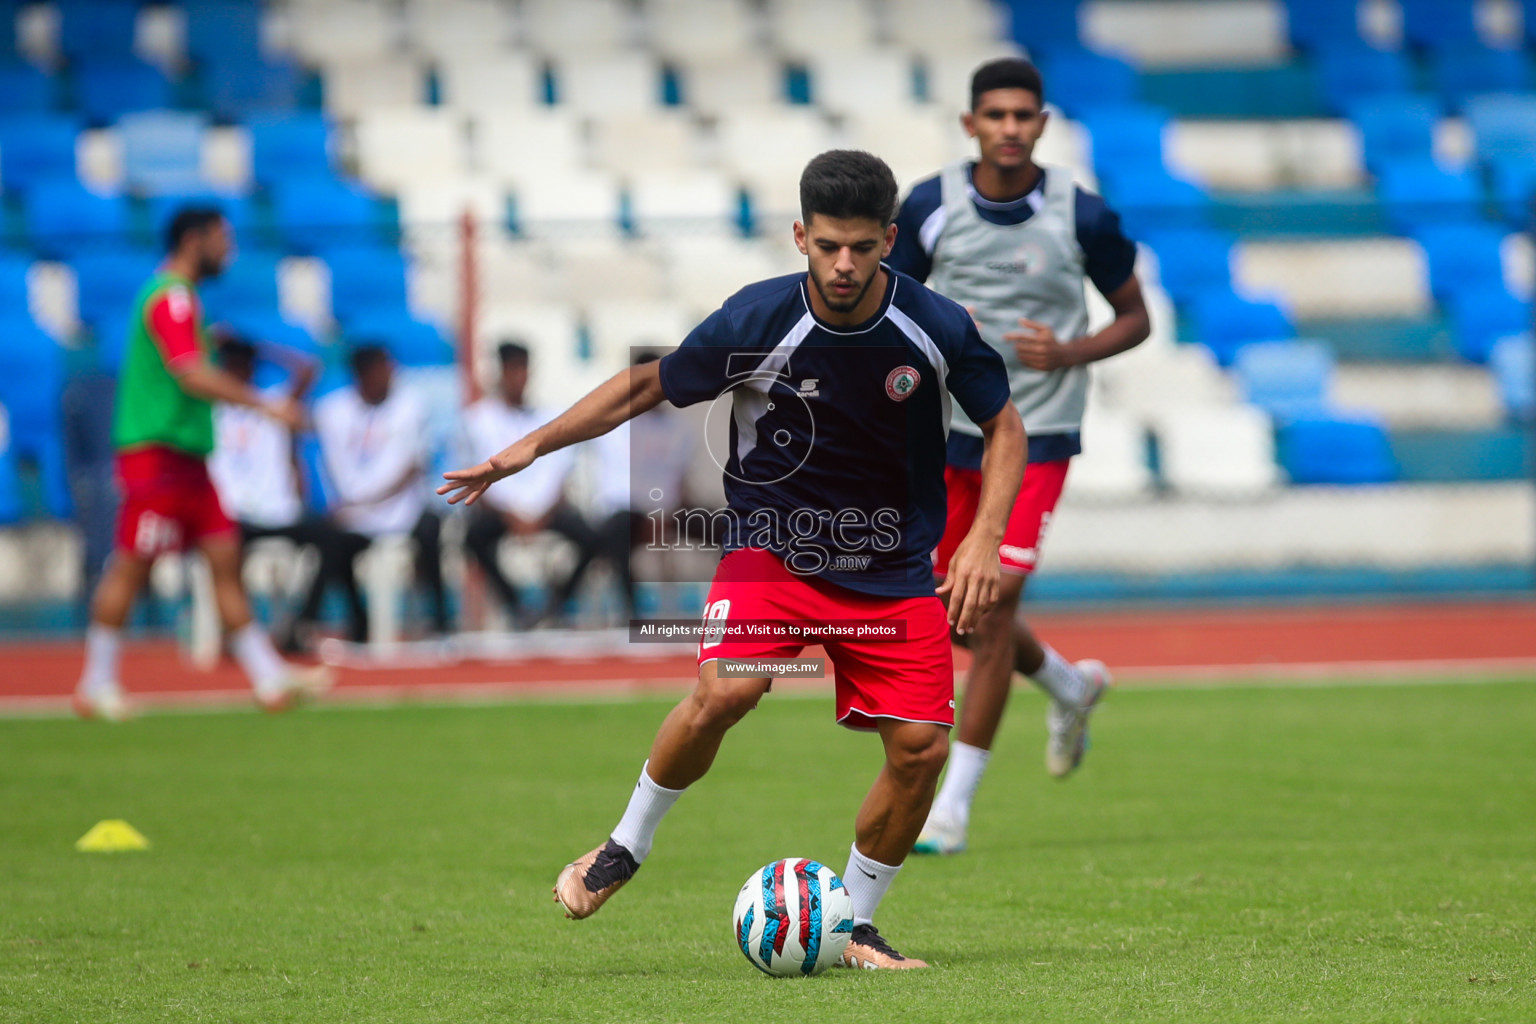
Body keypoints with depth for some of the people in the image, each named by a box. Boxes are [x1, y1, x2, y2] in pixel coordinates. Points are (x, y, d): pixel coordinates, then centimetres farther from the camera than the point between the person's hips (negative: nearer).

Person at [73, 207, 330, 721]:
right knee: (132, 564, -5)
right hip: (156, 451, -10)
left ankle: (268, 677, 5)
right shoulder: (170, 298, -13)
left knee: (225, 558, 6)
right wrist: (266, 404, -22)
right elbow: (193, 376, -23)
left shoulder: (181, 298, 18)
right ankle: (97, 683, 1)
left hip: (185, 456, 10)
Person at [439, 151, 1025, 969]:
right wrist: (529, 448, -8)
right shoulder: (755, 320, -17)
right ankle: (627, 846, -4)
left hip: (894, 569, 2)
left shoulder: (940, 327, -13)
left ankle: (853, 925, 12)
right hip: (772, 544, -2)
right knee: (727, 689, -28)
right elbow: (647, 387, -3)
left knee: (921, 746, -10)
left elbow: (1004, 427, 2)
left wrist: (982, 541, -12)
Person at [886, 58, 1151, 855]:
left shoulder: (1081, 218, -9)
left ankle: (954, 803, -5)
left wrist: (1068, 353, -16)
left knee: (993, 606, -12)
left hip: (1037, 435, -4)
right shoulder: (930, 207, -4)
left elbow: (1134, 318, 3)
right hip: (949, 430, 4)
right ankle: (1070, 686, 44)